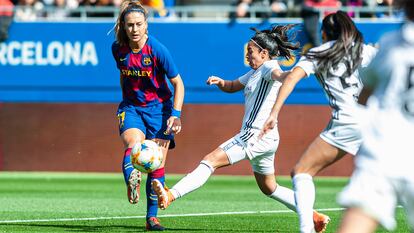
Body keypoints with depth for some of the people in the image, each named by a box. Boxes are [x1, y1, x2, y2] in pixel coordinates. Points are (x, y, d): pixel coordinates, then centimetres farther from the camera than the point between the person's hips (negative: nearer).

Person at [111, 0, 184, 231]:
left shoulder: (157, 49, -15)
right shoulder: (118, 48, -4)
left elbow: (178, 82, -8)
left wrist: (176, 114, -17)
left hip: (158, 107, -2)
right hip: (131, 107, 2)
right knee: (133, 144, -29)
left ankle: (152, 216, 5)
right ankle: (132, 180, -58)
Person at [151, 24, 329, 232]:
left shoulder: (269, 66, -9)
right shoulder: (255, 72, 20)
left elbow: (278, 74, -33)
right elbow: (232, 86, 30)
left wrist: (284, 76, -58)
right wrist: (220, 82, 6)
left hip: (257, 136, -11)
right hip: (264, 137, 11)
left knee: (211, 160, -18)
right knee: (269, 188, 22)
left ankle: (170, 196, -27)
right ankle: (313, 216, 27)